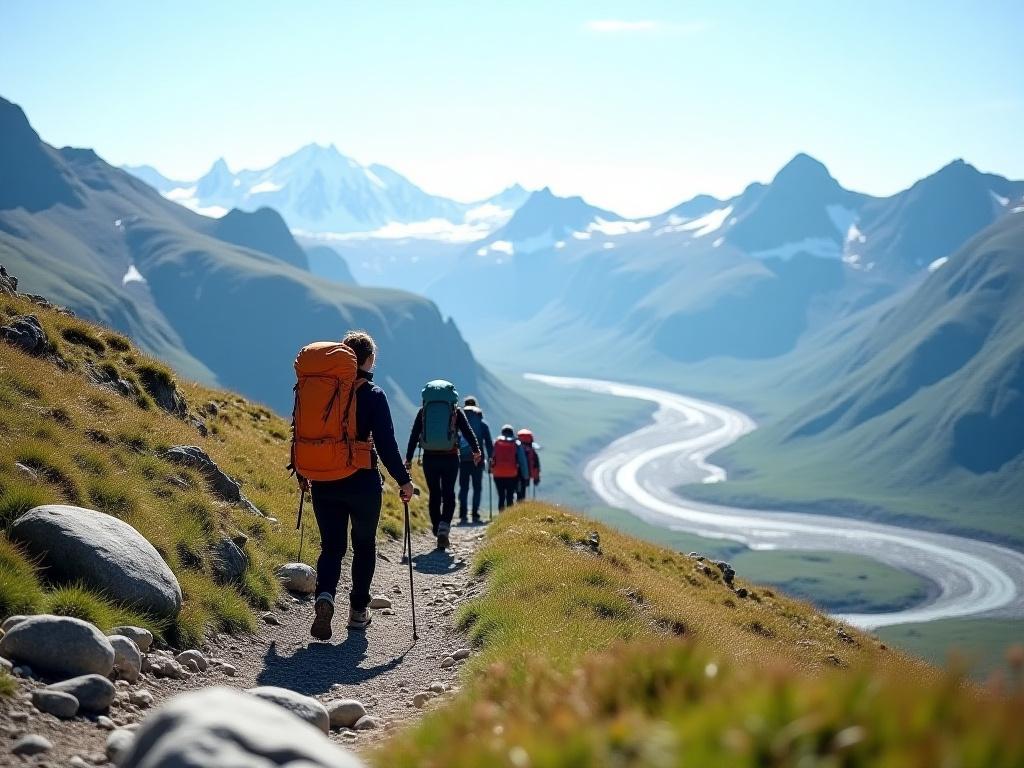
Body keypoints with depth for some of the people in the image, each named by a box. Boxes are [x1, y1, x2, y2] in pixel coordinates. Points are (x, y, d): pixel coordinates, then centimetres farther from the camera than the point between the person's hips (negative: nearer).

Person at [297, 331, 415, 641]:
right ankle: (358, 610, 19)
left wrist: (302, 474, 20)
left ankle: (325, 596, -17)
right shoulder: (373, 395, -10)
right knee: (364, 545, 15)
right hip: (363, 483, -3)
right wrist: (403, 480, -3)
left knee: (331, 546, 9)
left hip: (324, 483, 3)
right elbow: (386, 443, -12)